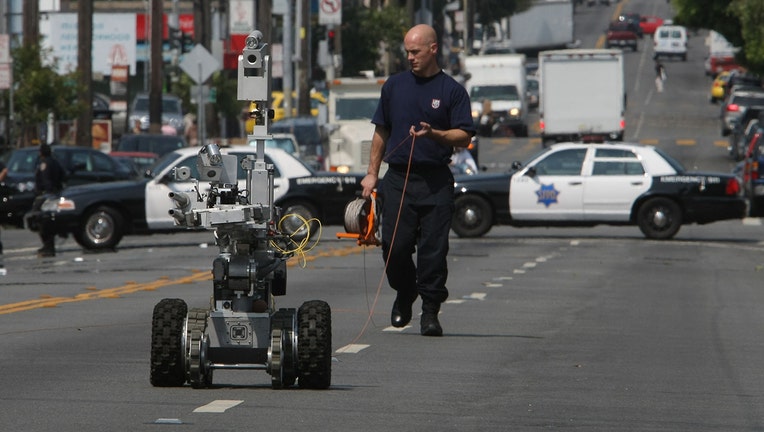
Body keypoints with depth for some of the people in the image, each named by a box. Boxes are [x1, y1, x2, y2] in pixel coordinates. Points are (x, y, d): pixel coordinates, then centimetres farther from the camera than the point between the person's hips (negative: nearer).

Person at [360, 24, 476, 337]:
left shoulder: (452, 90, 3)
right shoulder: (395, 86, 13)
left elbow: (464, 136, -1)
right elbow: (381, 132, 19)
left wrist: (433, 134, -18)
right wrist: (372, 173, 14)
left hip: (436, 183, -2)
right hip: (398, 178, 2)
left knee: (433, 249, -6)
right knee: (394, 246, -3)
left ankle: (430, 311, 1)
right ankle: (404, 294, 23)